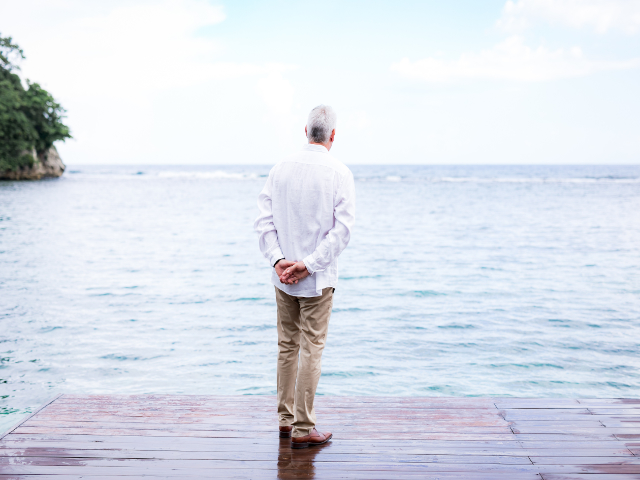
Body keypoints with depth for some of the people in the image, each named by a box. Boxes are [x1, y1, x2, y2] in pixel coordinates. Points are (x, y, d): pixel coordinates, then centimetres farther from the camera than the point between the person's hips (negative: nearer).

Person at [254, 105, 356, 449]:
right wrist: (309, 265, -14)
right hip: (317, 278, -4)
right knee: (312, 349, 1)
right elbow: (343, 228, -15)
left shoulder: (281, 169, 3)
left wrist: (278, 260, -7)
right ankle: (303, 429, 5)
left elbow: (264, 220, -1)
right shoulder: (339, 173, -8)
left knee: (287, 346, 14)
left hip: (283, 276, 4)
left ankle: (286, 419, 23)